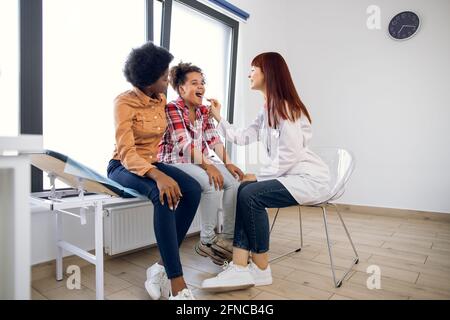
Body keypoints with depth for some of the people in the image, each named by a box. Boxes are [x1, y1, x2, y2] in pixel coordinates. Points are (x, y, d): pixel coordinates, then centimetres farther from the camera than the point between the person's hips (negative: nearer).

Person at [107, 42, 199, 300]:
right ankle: (176, 282, -31)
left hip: (152, 163, 6)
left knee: (193, 190, -23)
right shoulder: (125, 102, -16)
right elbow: (127, 153, -27)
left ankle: (163, 268, -18)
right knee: (164, 195, -37)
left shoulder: (161, 100, 4)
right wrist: (158, 176, -41)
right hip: (124, 167, -6)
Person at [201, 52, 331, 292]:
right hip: (290, 176, 9)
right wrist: (218, 118, 10)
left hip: (310, 178, -9)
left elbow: (290, 155, -20)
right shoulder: (267, 111, 16)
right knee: (243, 191, -11)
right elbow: (242, 138, 10)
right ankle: (241, 267, -17)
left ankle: (261, 269, -8)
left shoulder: (286, 108, -14)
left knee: (251, 194, -23)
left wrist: (259, 176, -14)